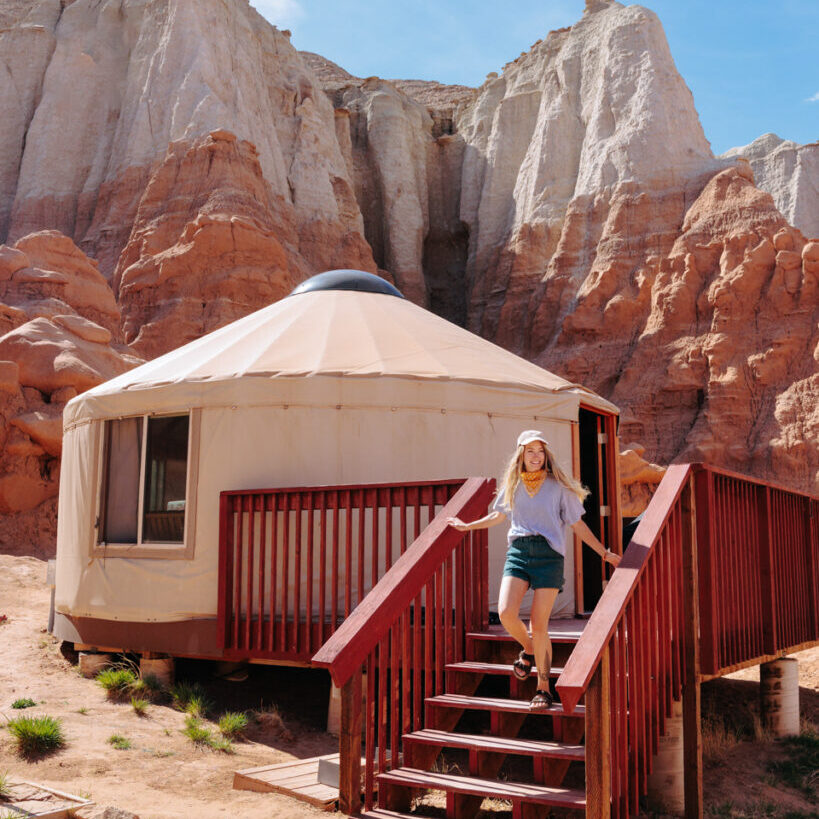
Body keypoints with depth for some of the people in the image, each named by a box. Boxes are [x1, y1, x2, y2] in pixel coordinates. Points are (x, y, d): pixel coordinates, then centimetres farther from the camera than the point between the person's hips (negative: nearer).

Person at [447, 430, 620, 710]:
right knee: (506, 613, -16)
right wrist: (467, 526, 37)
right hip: (518, 551, 3)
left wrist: (605, 553, 7)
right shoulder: (512, 485, 12)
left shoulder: (558, 486, 3)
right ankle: (528, 650, 18)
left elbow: (577, 525, 9)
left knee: (539, 625, -6)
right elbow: (499, 515, 29)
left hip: (548, 554, -3)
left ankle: (543, 688, 12)